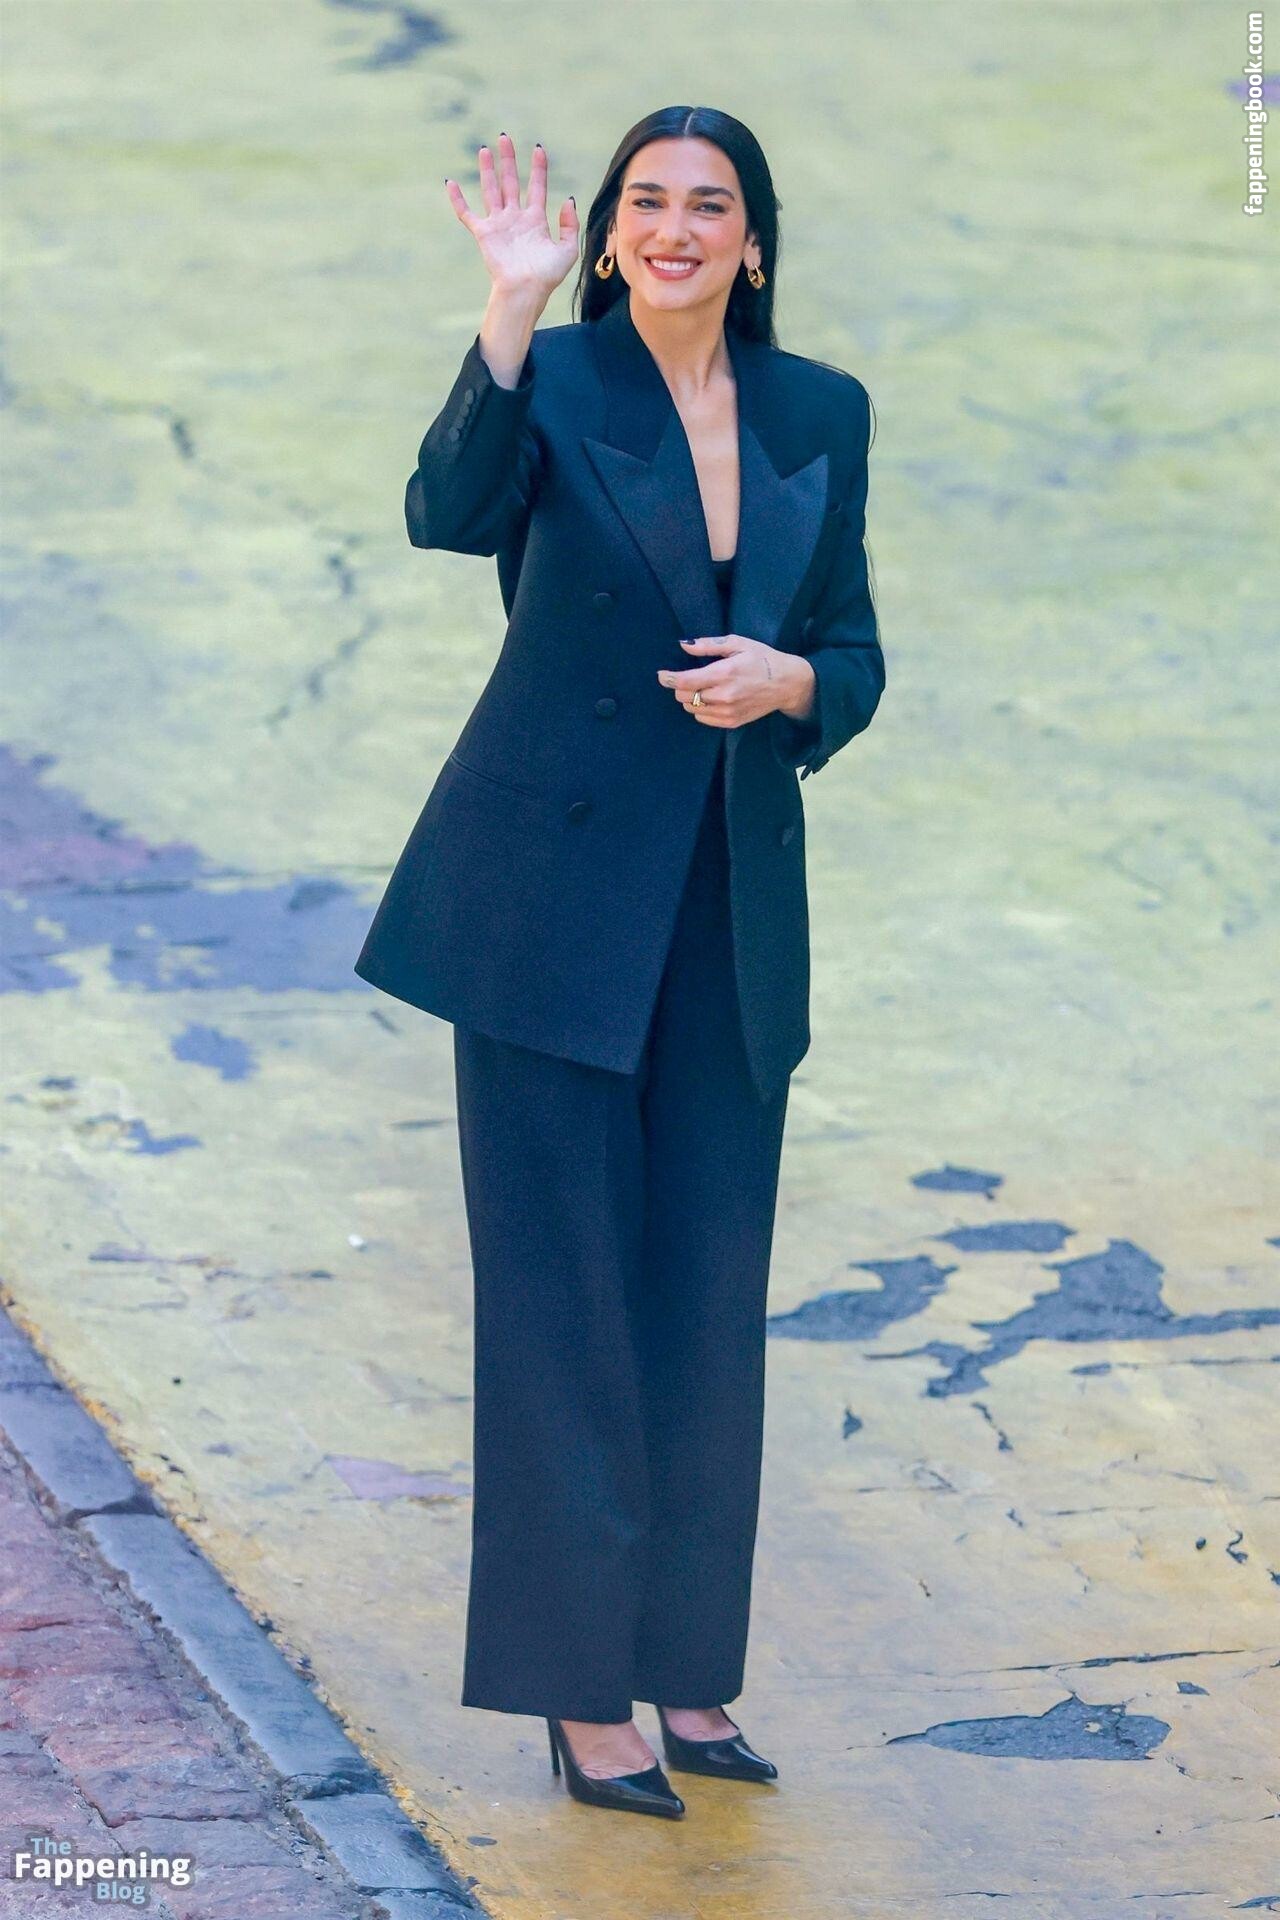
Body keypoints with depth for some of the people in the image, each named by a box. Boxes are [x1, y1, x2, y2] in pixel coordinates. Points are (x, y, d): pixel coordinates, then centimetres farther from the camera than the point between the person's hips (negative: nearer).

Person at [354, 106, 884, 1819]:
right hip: (556, 892, -4)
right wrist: (512, 313, -35)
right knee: (564, 1294, -1)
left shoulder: (820, 414, 6)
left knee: (711, 1300, 9)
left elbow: (855, 658, 12)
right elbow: (449, 512, -27)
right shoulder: (551, 382, -6)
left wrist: (786, 681, -10)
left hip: (733, 908, 4)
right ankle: (580, 1694, 7)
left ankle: (688, 1666, 22)